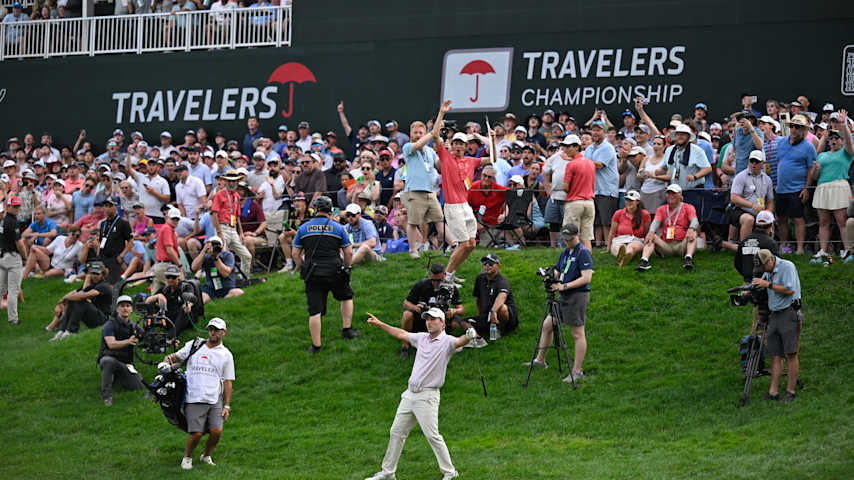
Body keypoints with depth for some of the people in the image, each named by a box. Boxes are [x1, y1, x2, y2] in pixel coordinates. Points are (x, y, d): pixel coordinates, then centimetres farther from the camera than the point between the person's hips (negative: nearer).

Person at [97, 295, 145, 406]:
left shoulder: (132, 326, 11)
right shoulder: (110, 325, -7)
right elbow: (111, 344, -23)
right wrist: (128, 341, -40)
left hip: (126, 363, 5)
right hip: (109, 357, -5)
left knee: (140, 387, -11)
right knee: (109, 361, -42)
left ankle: (117, 378, 18)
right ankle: (106, 395, -27)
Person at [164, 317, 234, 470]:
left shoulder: (226, 355, 12)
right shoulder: (194, 346, 12)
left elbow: (227, 382, 11)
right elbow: (177, 356, 20)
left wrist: (227, 406, 4)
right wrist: (169, 358, -5)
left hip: (215, 400, 1)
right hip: (194, 400, -1)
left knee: (217, 431, -13)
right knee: (196, 433, -12)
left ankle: (206, 456, 15)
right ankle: (187, 457, 15)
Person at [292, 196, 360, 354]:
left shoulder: (303, 228, 4)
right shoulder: (338, 228, 1)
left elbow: (295, 254, 4)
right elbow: (349, 252, 2)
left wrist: (302, 269, 17)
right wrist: (346, 268, 18)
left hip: (313, 276, 1)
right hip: (335, 273, 0)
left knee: (314, 311, 2)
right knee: (346, 296, 26)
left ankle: (316, 345, 5)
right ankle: (347, 329, 24)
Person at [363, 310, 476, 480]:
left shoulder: (446, 341, -9)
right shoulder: (422, 338, 13)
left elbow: (458, 342, -31)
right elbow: (402, 334, 27)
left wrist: (468, 337, -55)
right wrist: (379, 324, 31)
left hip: (427, 396, -8)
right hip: (409, 394, 8)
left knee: (432, 435, -12)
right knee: (396, 432, 11)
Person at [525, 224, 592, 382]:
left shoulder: (583, 253, -12)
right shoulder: (565, 253, 15)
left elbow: (586, 278, -20)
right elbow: (557, 273, 18)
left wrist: (564, 286, -22)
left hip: (578, 296, -9)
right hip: (564, 297, 9)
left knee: (577, 334, -5)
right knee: (547, 325, 12)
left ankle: (577, 371, -1)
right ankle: (540, 360, 23)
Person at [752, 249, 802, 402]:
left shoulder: (787, 267, -7)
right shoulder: (768, 273, 17)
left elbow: (790, 290, -17)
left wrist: (768, 284, -15)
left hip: (789, 314, -8)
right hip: (774, 315, 8)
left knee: (790, 354, -7)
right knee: (775, 355, 2)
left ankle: (791, 391, -4)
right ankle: (773, 391, -1)